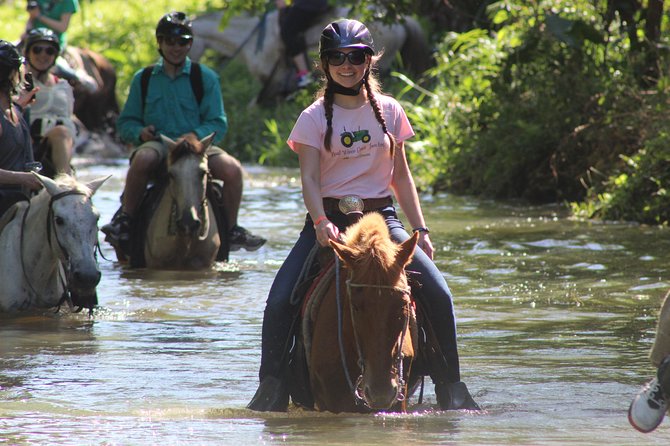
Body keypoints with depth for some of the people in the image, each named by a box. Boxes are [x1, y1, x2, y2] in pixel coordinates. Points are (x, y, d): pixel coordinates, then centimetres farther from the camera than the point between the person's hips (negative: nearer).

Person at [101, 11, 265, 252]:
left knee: (232, 169, -26)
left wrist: (195, 136, -16)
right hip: (157, 144, -1)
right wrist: (140, 132, -9)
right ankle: (124, 220, -24)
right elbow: (125, 123, 14)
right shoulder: (143, 79, 11)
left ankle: (231, 231, -6)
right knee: (143, 158, -37)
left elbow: (218, 124, 4)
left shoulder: (205, 78, 8)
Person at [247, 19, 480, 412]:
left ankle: (451, 387, -4)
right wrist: (321, 223, -25)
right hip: (328, 220, -1)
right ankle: (271, 388, -8)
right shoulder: (315, 117, 1)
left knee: (439, 295, -16)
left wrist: (421, 231, 5)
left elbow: (401, 176, 13)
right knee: (280, 302, -20)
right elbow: (310, 178, -7)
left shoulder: (389, 111, 8)